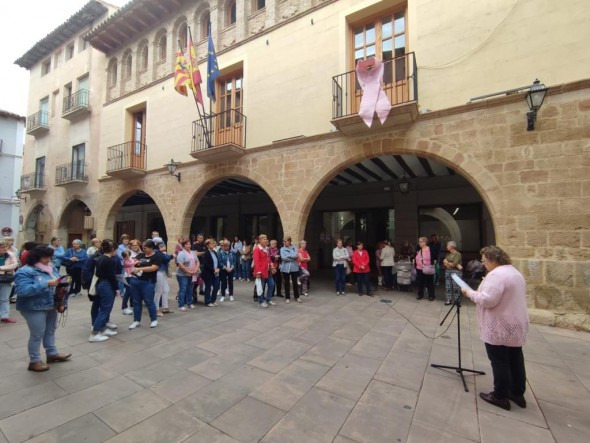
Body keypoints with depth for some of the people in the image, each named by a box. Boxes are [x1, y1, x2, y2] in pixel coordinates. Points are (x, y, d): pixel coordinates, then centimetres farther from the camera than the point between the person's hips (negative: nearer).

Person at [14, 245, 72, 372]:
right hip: (35, 309, -7)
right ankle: (34, 362, 21)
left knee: (51, 331, 20)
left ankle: (52, 354, 35)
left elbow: (57, 284, 14)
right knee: (37, 335, 4)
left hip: (51, 306, 7)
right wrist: (47, 283, -33)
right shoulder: (25, 271, -17)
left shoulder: (50, 268, 5)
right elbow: (23, 290, -28)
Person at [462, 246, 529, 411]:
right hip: (516, 326, 10)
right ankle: (517, 394, 30)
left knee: (500, 362, 3)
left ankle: (500, 396, 14)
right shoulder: (515, 272, 11)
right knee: (515, 360, 18)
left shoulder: (496, 274, -22)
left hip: (500, 328, -9)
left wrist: (470, 292, -14)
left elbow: (487, 300, -28)